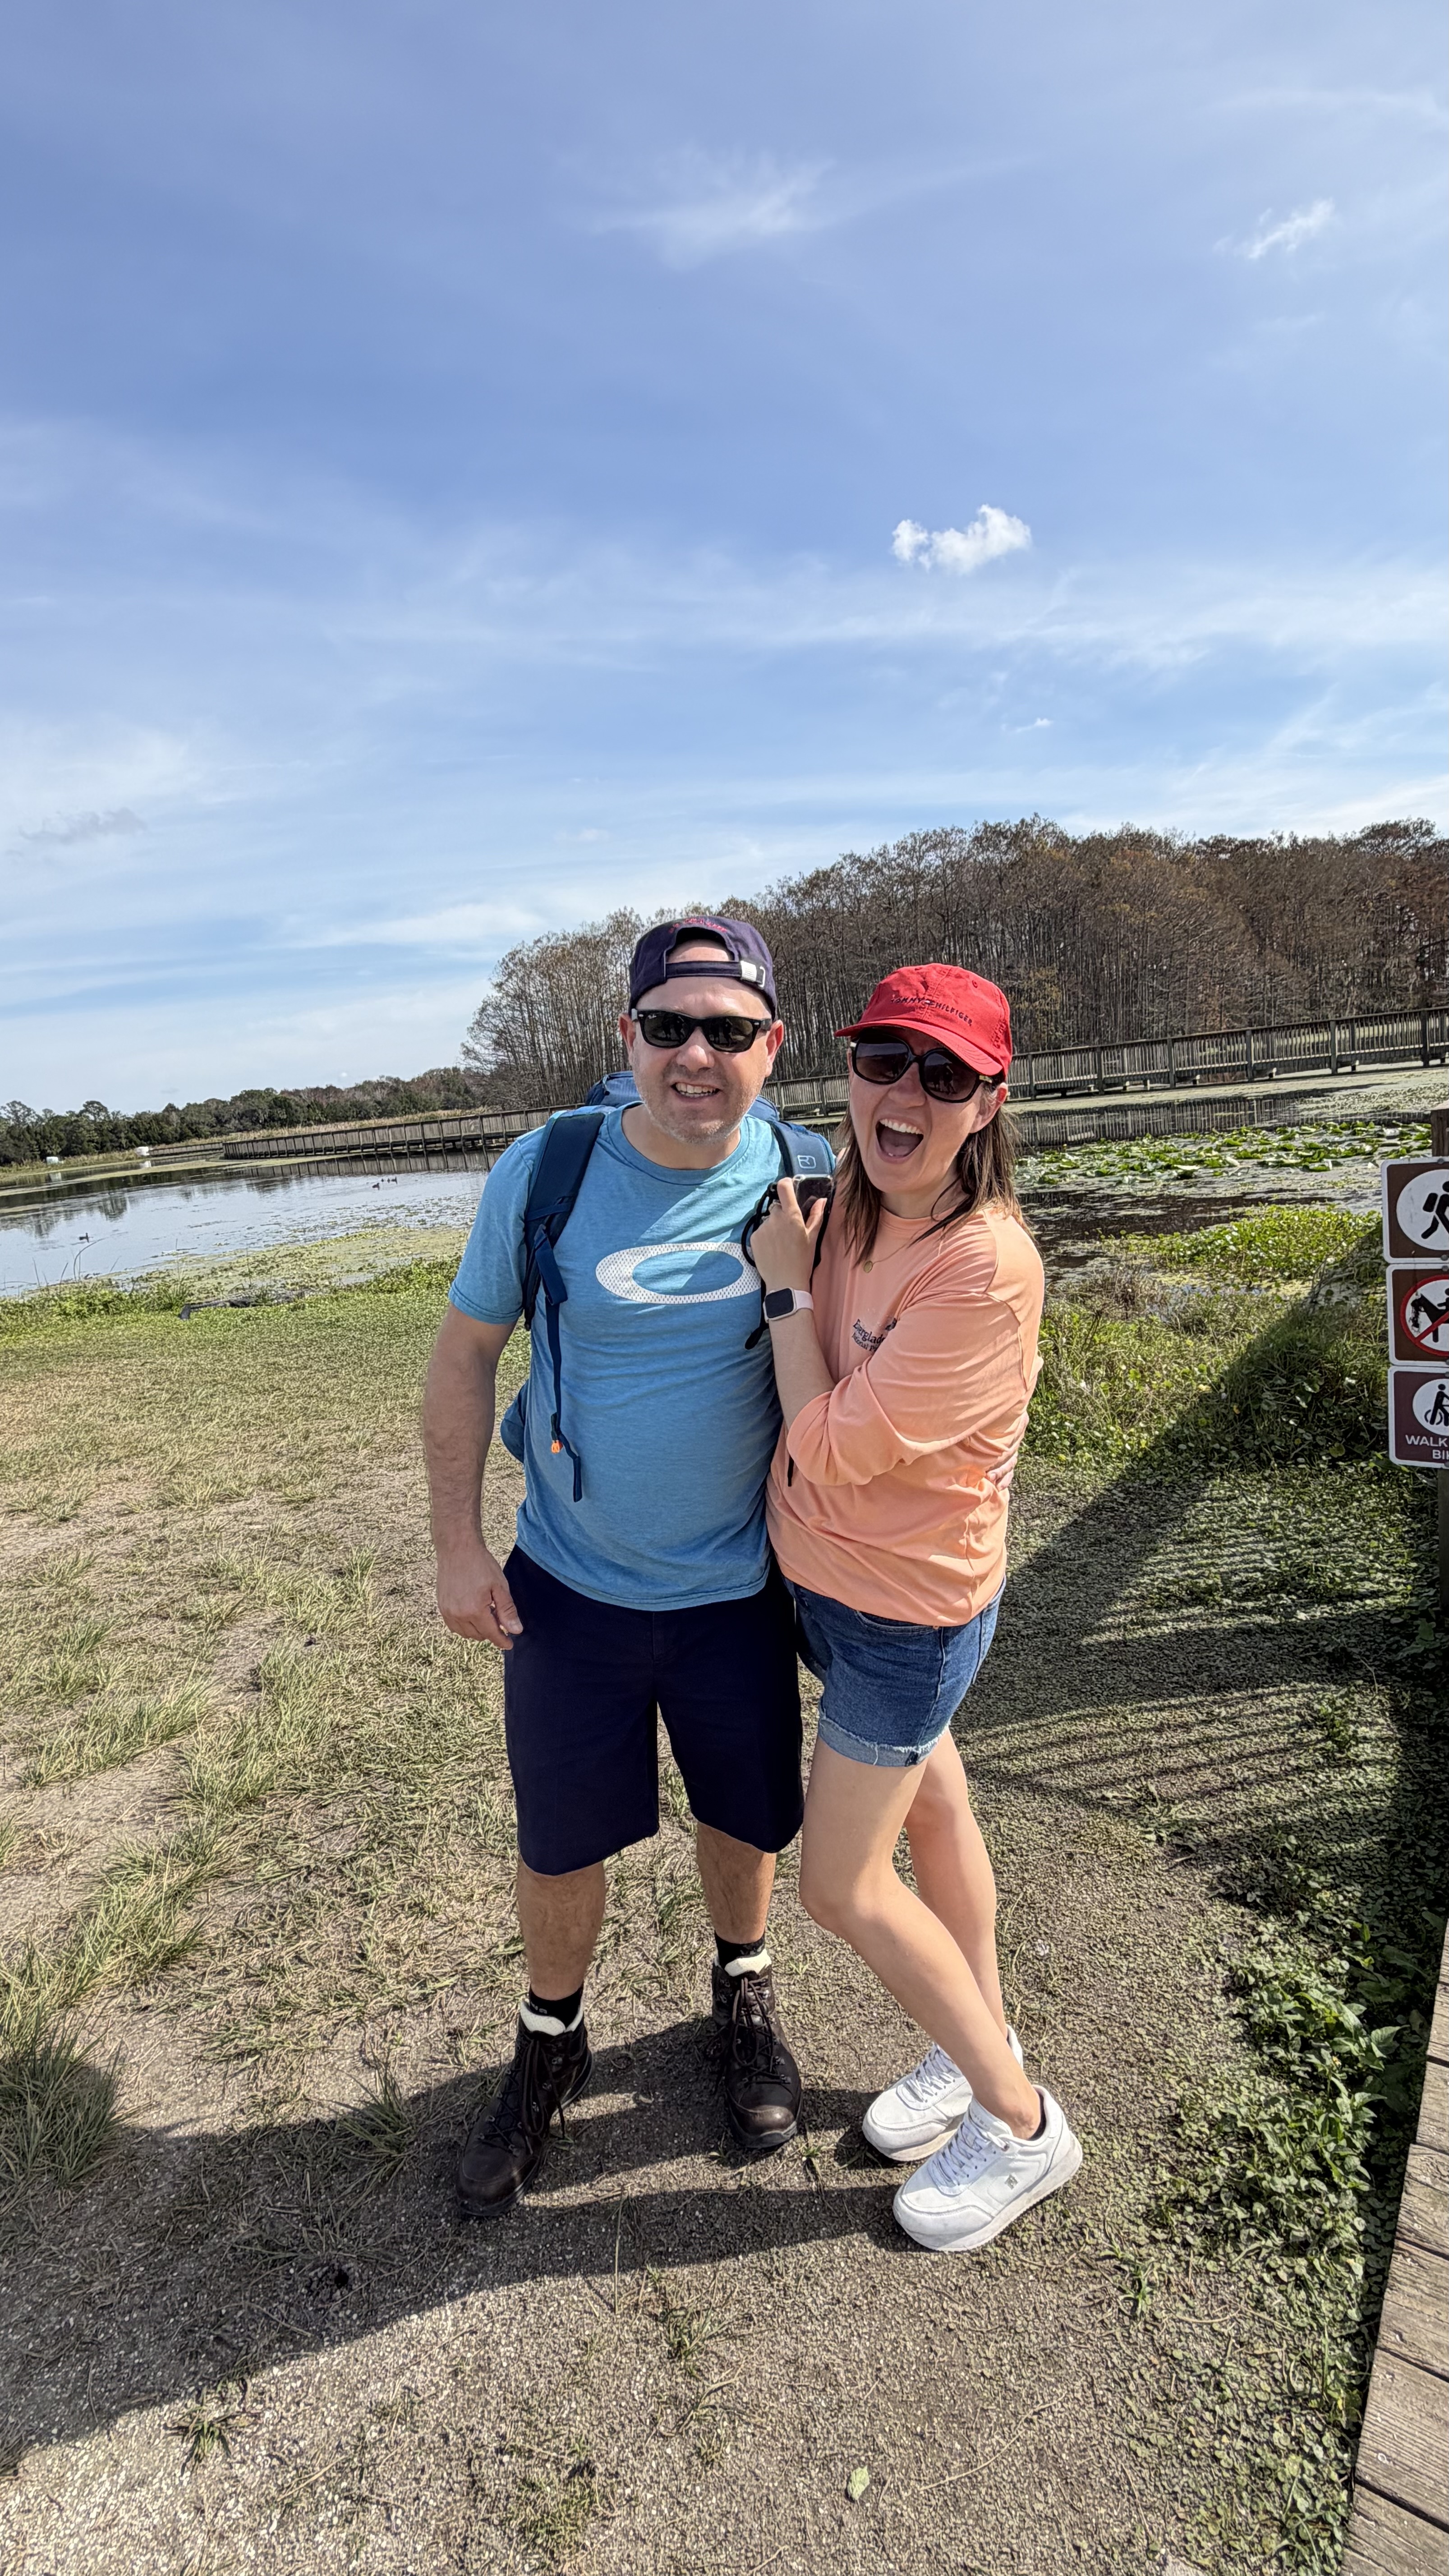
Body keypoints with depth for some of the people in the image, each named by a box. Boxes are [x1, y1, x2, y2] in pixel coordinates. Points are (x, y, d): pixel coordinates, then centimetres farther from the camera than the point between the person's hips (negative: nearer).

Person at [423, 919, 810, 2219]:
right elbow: (464, 1356, -5)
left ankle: (745, 1991, 53)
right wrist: (459, 1543, -6)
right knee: (560, 1846, 15)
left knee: (745, 1821, 21)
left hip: (737, 1586, 1)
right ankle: (551, 2043, 46)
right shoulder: (545, 1174, -15)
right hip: (568, 1585, -1)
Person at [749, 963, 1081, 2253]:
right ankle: (982, 2040, 50)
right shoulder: (853, 1202, -5)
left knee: (842, 1885, 6)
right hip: (829, 1576, 8)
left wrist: (786, 1282, -20)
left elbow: (836, 1453, -26)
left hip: (906, 1610, -8)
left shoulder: (987, 1270, -30)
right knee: (930, 1807, 24)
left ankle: (1023, 2124, 30)